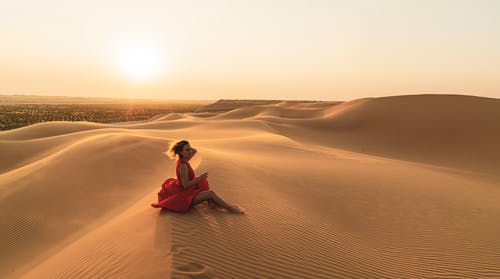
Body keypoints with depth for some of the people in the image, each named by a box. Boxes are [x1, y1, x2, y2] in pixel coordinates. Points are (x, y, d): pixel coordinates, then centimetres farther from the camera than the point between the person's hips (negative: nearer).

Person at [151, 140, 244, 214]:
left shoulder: (183, 160, 2)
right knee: (210, 193, -20)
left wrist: (187, 147, -1)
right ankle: (230, 208, -6)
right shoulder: (182, 166, -25)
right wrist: (200, 178, -27)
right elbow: (186, 185, -27)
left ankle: (210, 201, 6)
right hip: (184, 195, -11)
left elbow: (195, 151, 17)